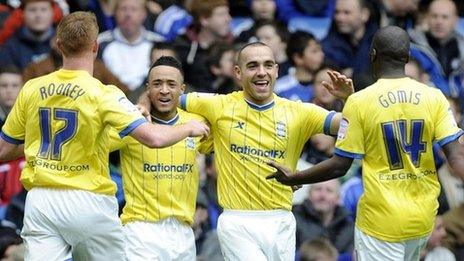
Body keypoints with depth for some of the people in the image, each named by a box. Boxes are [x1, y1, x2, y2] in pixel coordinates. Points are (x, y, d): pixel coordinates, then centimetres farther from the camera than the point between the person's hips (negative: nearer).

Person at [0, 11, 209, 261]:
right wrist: (189, 128, 3)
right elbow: (154, 137, -17)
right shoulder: (101, 94, -9)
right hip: (89, 202, -3)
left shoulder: (31, 90, 3)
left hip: (40, 200, 3)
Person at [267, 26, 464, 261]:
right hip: (423, 219, 4)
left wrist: (294, 178, 7)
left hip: (381, 221, -3)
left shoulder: (358, 102, -8)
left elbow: (340, 166, -7)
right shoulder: (434, 98, -1)